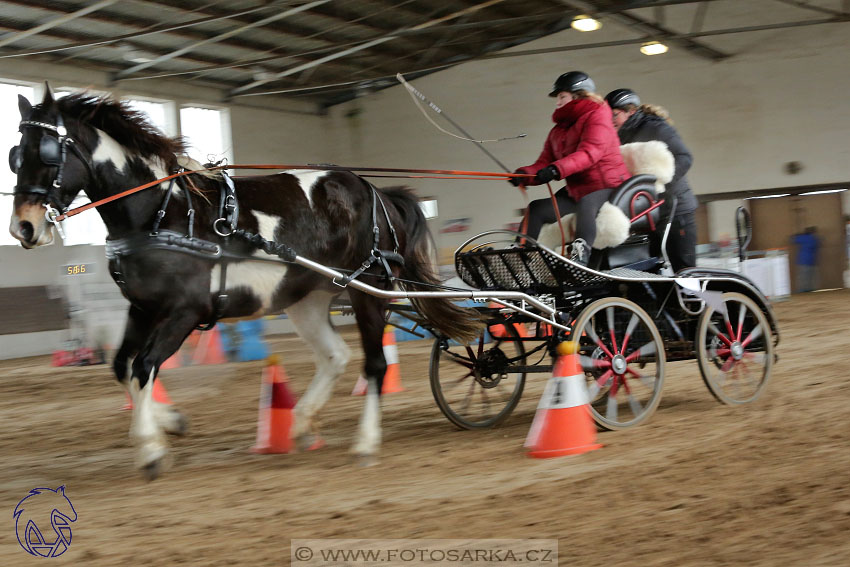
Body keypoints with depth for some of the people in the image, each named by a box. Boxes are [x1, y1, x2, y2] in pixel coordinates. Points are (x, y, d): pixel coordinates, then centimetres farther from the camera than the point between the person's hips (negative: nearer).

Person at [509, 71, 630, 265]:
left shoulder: (596, 116, -6)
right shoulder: (557, 132, 18)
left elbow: (590, 153, -23)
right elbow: (544, 163, 8)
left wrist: (556, 169, -37)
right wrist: (525, 174, -15)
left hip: (608, 188, -8)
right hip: (576, 192, 8)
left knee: (585, 203, -37)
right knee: (536, 209, 0)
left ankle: (580, 253, -55)